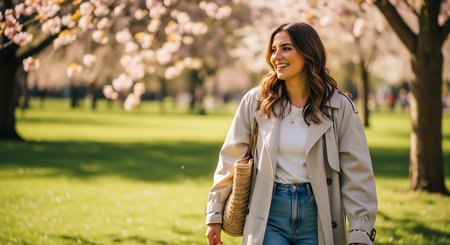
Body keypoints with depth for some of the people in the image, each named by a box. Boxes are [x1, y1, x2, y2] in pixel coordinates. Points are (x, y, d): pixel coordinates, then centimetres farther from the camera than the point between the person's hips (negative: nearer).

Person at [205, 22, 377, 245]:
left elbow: (358, 175, -2)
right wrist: (214, 215, 11)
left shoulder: (339, 107, -1)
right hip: (268, 216, 0)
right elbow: (230, 160, 9)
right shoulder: (255, 101, 2)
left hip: (317, 219, 0)